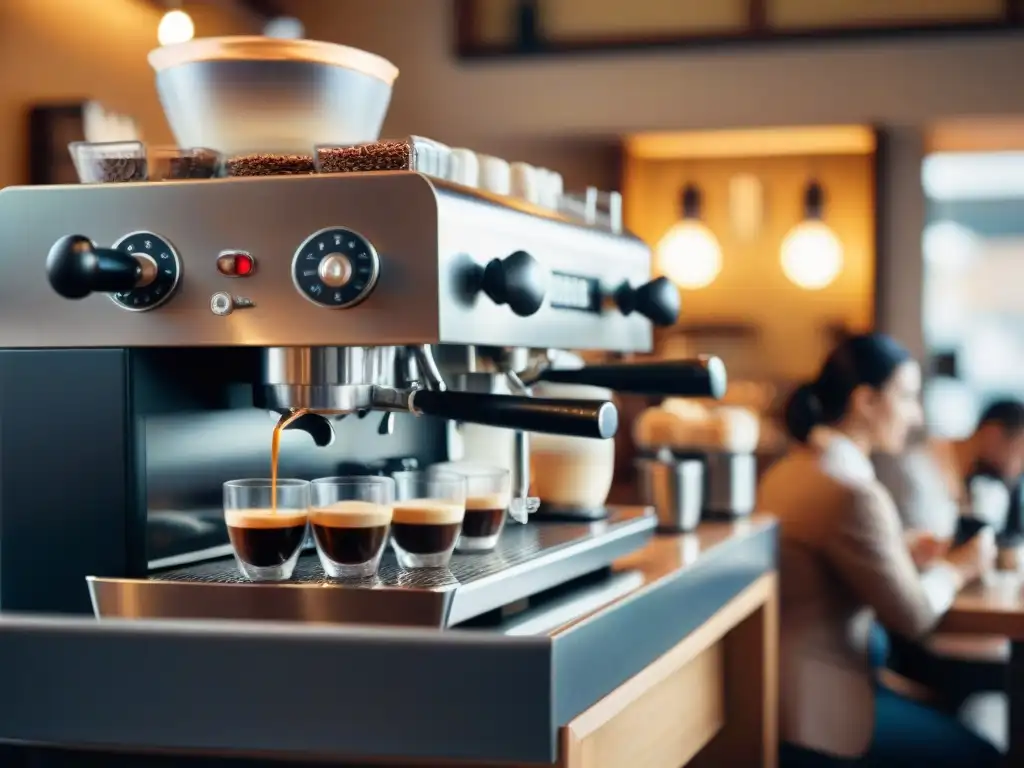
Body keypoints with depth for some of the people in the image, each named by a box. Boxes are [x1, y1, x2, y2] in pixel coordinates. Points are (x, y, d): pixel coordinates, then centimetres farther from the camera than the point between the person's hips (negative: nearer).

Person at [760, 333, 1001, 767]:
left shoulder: (794, 467, 8)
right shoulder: (853, 492, -22)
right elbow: (913, 616, -15)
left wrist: (910, 551, 6)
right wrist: (956, 567, 2)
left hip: (791, 678, 10)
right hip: (815, 701, -10)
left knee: (944, 718, 22)